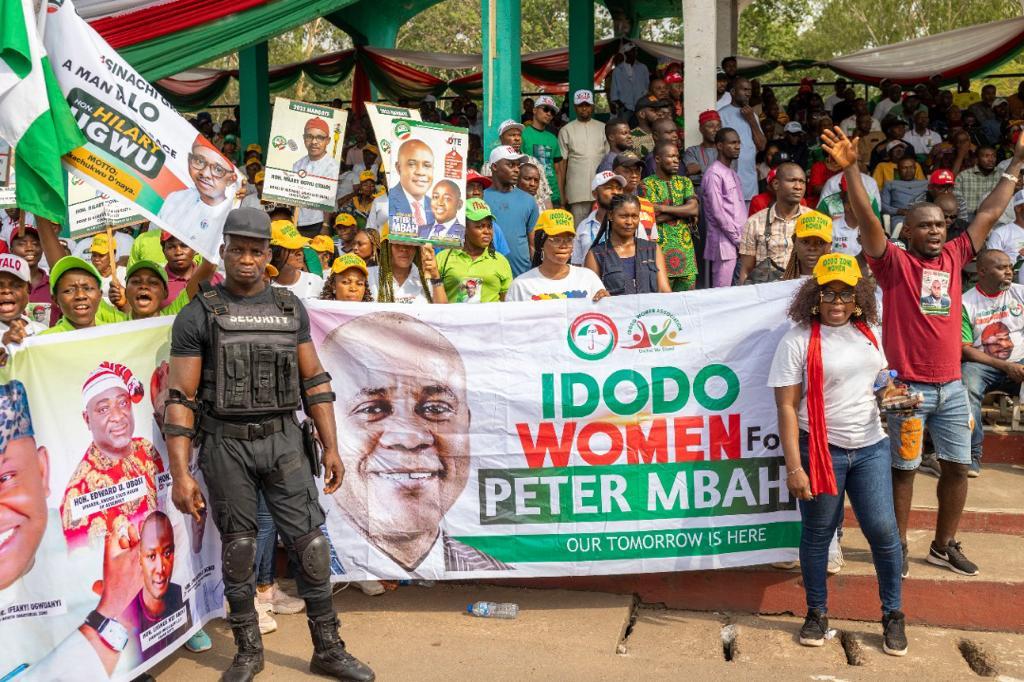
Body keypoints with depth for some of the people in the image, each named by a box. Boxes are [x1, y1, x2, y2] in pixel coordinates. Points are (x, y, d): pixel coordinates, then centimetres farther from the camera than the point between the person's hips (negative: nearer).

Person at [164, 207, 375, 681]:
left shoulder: (291, 308, 7)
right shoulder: (197, 315, -3)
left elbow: (315, 381, 9)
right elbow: (180, 398, -5)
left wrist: (331, 446, 5)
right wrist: (180, 473, -10)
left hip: (284, 440, 2)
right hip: (226, 445, -2)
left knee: (311, 545, 2)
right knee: (238, 551, 8)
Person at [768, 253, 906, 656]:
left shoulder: (869, 332, 7)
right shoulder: (798, 341, -10)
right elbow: (786, 407, -12)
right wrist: (794, 467, -18)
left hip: (870, 447, 4)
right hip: (821, 450, -4)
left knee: (883, 530, 4)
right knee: (818, 534, 8)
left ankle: (893, 614, 24)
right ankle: (817, 613, 25)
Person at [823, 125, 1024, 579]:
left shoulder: (953, 257, 10)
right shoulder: (894, 263, -6)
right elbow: (867, 220, -19)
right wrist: (850, 169, -30)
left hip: (952, 386, 6)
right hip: (907, 386, -6)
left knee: (957, 466, 12)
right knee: (903, 469, 5)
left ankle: (944, 546, 28)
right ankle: (898, 546, 19)